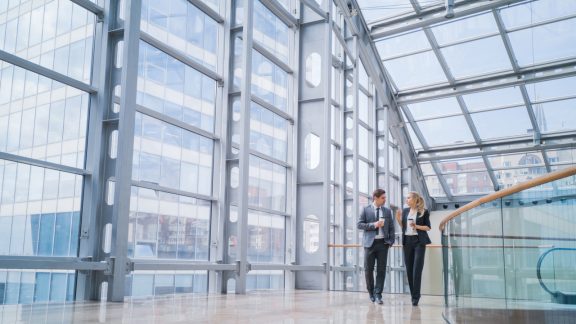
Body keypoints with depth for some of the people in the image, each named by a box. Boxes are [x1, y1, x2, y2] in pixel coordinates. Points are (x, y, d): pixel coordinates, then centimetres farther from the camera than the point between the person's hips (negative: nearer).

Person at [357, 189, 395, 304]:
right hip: (370, 243, -2)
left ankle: (378, 294, 5)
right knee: (368, 269, 4)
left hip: (383, 243, 2)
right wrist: (373, 225, -15)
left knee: (381, 270, -1)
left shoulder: (387, 211, 10)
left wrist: (391, 241, -2)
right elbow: (359, 224, -4)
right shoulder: (366, 210, 2)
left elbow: (391, 227, 10)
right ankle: (371, 292, 21)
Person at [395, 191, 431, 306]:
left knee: (417, 269, -8)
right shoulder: (405, 211, 9)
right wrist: (398, 219, -4)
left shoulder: (424, 211, -3)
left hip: (419, 241, -4)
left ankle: (416, 296, -5)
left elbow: (428, 227, -1)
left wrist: (417, 226, -16)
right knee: (409, 269, 6)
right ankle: (413, 294, 16)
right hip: (407, 241, 5)